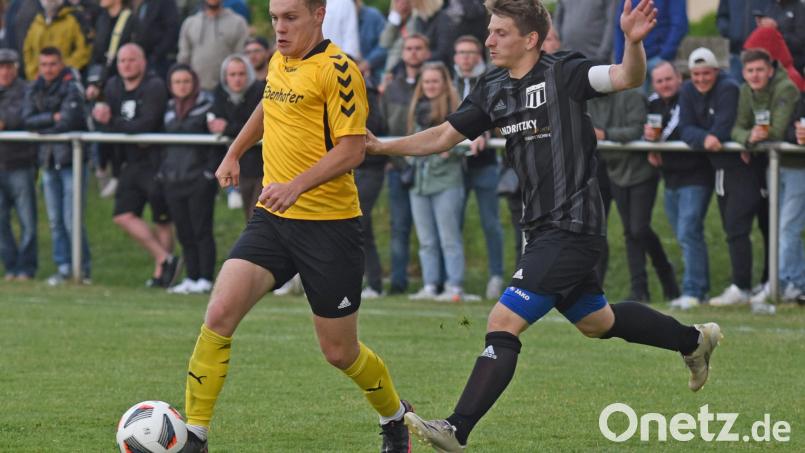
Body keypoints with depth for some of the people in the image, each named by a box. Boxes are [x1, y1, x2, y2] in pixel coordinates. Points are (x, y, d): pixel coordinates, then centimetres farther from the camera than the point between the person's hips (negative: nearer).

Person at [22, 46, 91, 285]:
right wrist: (52, 117, -15)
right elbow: (28, 120, -2)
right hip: (49, 160, 6)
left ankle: (83, 268, 1)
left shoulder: (71, 89, -9)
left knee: (72, 220, -9)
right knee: (55, 220, 8)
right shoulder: (34, 90, 10)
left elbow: (68, 122, -19)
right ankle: (63, 267, 16)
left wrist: (42, 129, -5)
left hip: (71, 160, -6)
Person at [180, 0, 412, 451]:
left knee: (341, 352, 5)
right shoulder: (278, 63, 11)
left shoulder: (337, 69, -13)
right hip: (273, 217, 6)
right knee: (220, 314, -15)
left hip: (329, 223, -6)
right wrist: (234, 153, 35)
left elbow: (352, 149, -17)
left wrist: (297, 186, -28)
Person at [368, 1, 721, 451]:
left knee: (504, 323, -15)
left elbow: (629, 78, -24)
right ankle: (694, 340, 45)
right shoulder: (493, 90, 8)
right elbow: (444, 136, 14)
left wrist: (634, 42, -45)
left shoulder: (563, 73, -13)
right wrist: (382, 146, 3)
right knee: (597, 321, 24)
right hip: (544, 228, 9)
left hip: (571, 228, -9)